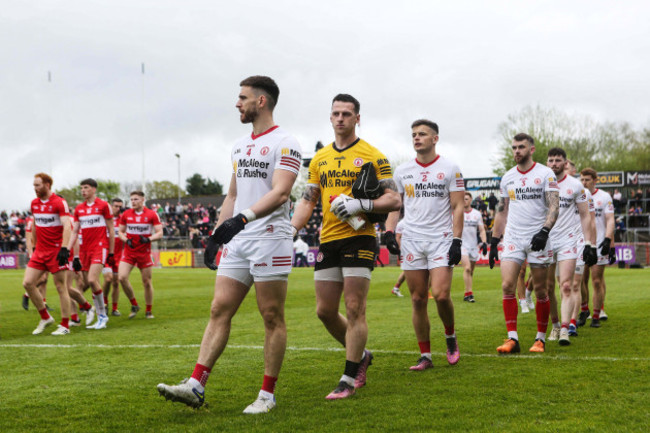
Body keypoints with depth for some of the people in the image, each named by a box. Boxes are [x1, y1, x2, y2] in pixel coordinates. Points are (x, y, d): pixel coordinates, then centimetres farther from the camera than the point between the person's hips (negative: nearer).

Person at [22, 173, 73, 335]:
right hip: (40, 250, 7)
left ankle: (65, 326, 6)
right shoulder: (34, 203, 11)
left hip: (56, 251, -7)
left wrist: (64, 248, -29)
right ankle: (45, 318, 12)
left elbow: (67, 226, -19)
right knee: (27, 283, -2)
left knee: (60, 286, -2)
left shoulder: (59, 203, -11)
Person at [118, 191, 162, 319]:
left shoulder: (152, 214, -3)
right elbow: (120, 232, 12)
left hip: (144, 253, -2)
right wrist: (126, 240, -9)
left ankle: (149, 311, 19)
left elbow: (159, 233, -4)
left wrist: (149, 239, -22)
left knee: (147, 282, 3)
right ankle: (134, 305, 3)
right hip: (128, 252, 2)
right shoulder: (126, 214, 4)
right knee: (122, 277, -16)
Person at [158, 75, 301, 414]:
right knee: (219, 310, 2)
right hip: (238, 242, 8)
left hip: (270, 239, -8)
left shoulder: (285, 144, -8)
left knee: (272, 317, -1)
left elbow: (280, 193, -20)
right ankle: (196, 385, 0)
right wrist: (216, 235, 18)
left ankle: (267, 394, 6)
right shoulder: (240, 146, 18)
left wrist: (243, 218, -31)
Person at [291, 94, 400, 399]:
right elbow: (307, 201, 17)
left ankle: (349, 380, 0)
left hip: (359, 239, -6)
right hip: (328, 241, 6)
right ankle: (360, 355, 29)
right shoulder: (319, 159, 15)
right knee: (324, 310, 7)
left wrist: (361, 205, -20)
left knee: (354, 310, -7)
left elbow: (394, 200, -5)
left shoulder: (372, 156, -1)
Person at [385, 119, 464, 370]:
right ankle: (425, 356, 10)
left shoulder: (450, 169, 2)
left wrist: (457, 241, -8)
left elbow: (457, 207, 0)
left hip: (441, 239, -3)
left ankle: (450, 337, 13)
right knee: (418, 300, 2)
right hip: (412, 241, 3)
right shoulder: (402, 171, 11)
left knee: (441, 295, -16)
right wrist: (389, 231, 0)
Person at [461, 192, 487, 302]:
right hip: (462, 244, -3)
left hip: (474, 245, 3)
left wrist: (484, 243, -4)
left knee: (471, 271, 8)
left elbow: (482, 230, 9)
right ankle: (468, 293, -20)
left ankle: (467, 295, 18)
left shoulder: (477, 214, 7)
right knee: (467, 268, -20)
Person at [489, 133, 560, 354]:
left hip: (537, 238, -3)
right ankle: (512, 339, -8)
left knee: (540, 289, 2)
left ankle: (540, 338, 14)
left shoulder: (545, 174, -3)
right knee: (507, 285, -10)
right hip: (513, 238, 4)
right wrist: (494, 241, 13)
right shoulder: (507, 177, 12)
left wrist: (544, 231, -25)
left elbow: (554, 207, -10)